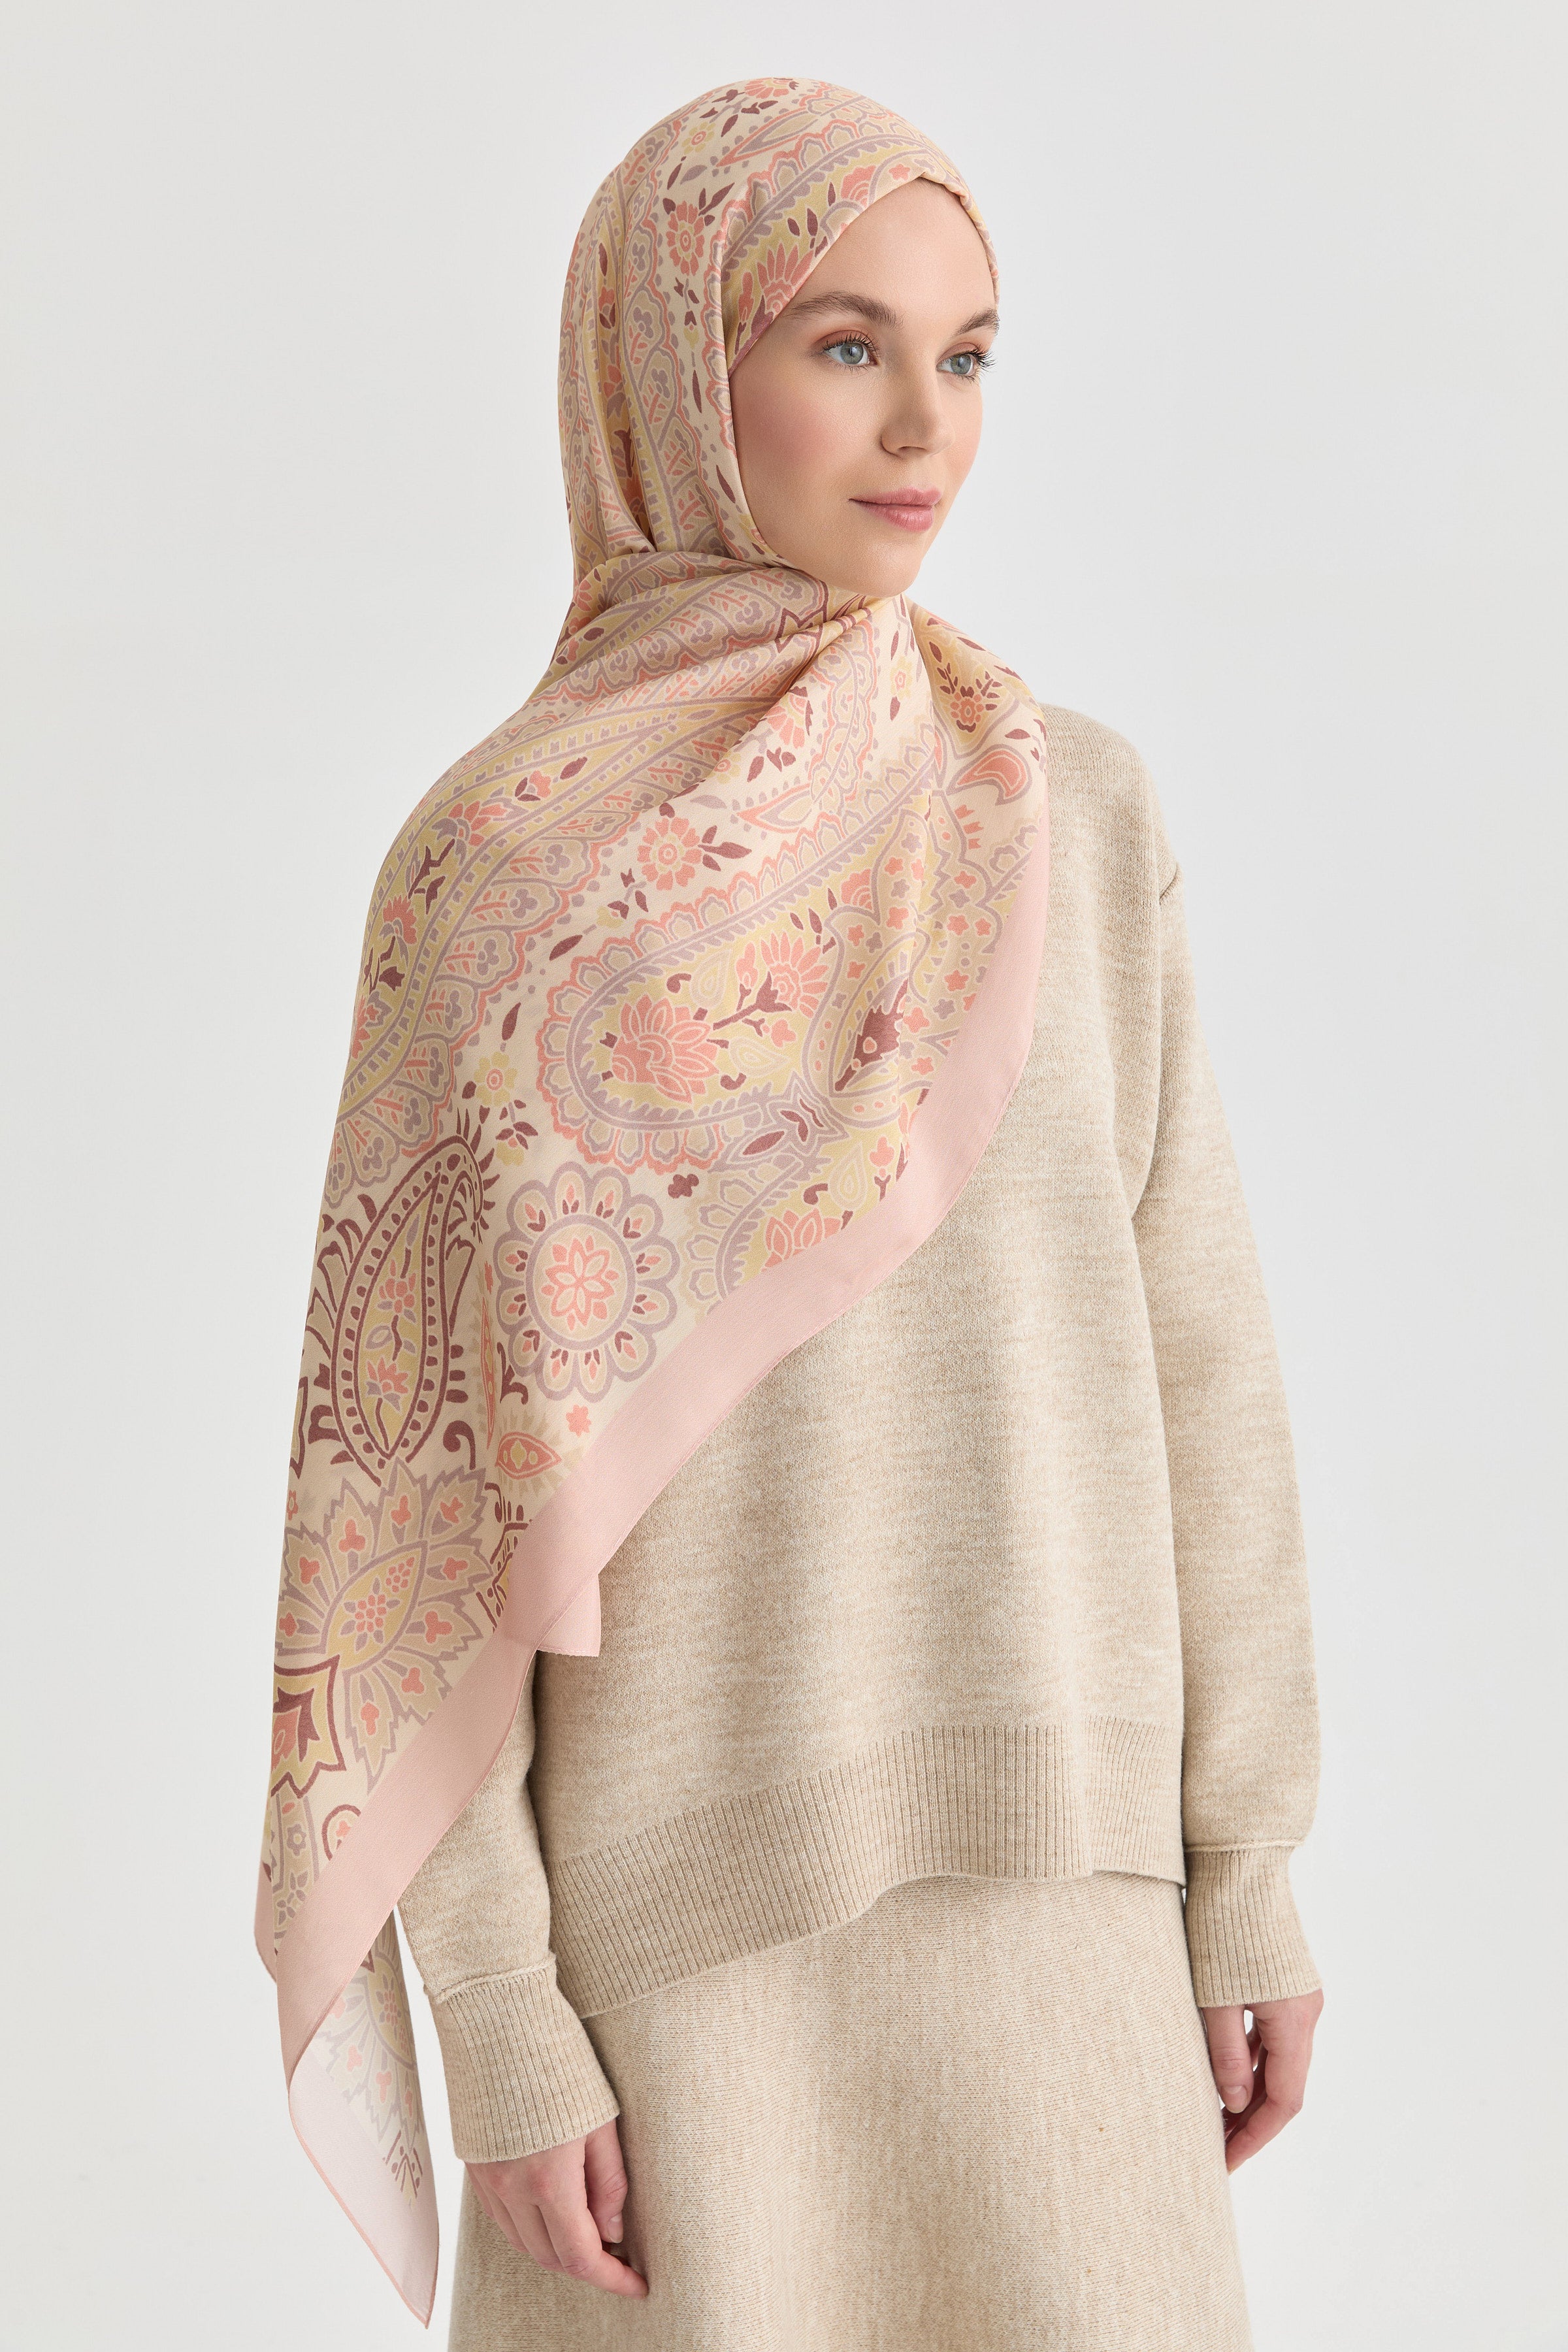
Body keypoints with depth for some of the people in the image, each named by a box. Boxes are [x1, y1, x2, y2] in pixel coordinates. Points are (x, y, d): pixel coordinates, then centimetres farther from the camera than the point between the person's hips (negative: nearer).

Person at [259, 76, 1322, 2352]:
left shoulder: (1073, 814, 3)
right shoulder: (492, 870, -6)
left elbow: (1191, 1354, 5)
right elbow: (421, 1473, -6)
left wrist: (1249, 1868, 5)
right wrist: (497, 2023, -8)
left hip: (1042, 1874, 3)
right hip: (672, 1900, -2)